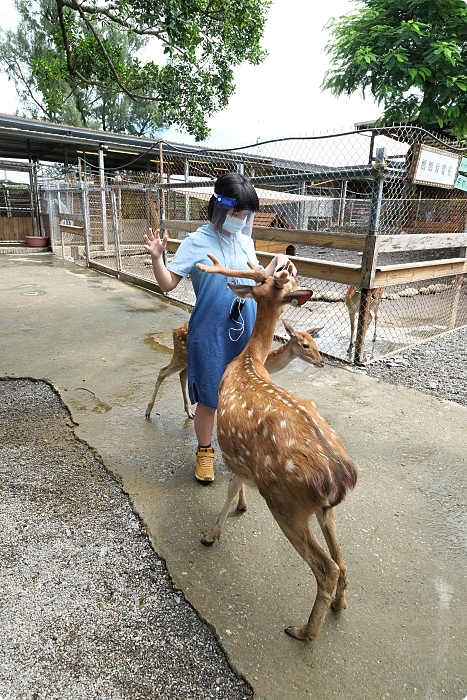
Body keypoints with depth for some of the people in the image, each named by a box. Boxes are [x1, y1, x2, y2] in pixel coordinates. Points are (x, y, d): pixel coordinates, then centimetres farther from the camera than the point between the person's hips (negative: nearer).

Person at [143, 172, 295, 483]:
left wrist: (276, 265, 16)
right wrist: (157, 257, -26)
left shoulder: (246, 242, 6)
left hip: (246, 331, 5)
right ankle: (205, 451, 30)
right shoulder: (197, 243, -10)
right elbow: (168, 284, -11)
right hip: (211, 335, -5)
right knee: (209, 398, 7)